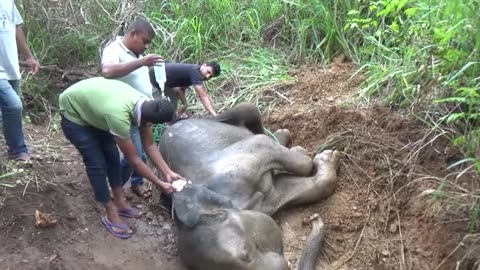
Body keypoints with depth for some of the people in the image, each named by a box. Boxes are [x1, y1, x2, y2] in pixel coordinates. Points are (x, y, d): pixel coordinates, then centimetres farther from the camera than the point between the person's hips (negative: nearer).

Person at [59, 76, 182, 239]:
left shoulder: (145, 105, -19)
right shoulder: (119, 117, -42)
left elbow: (150, 146, -7)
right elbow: (133, 159, -29)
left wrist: (168, 173, -12)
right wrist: (159, 184, -21)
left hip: (92, 107, 7)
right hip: (73, 113, -7)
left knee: (112, 156, 9)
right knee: (97, 163, -8)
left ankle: (119, 203, 23)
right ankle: (111, 216, 5)